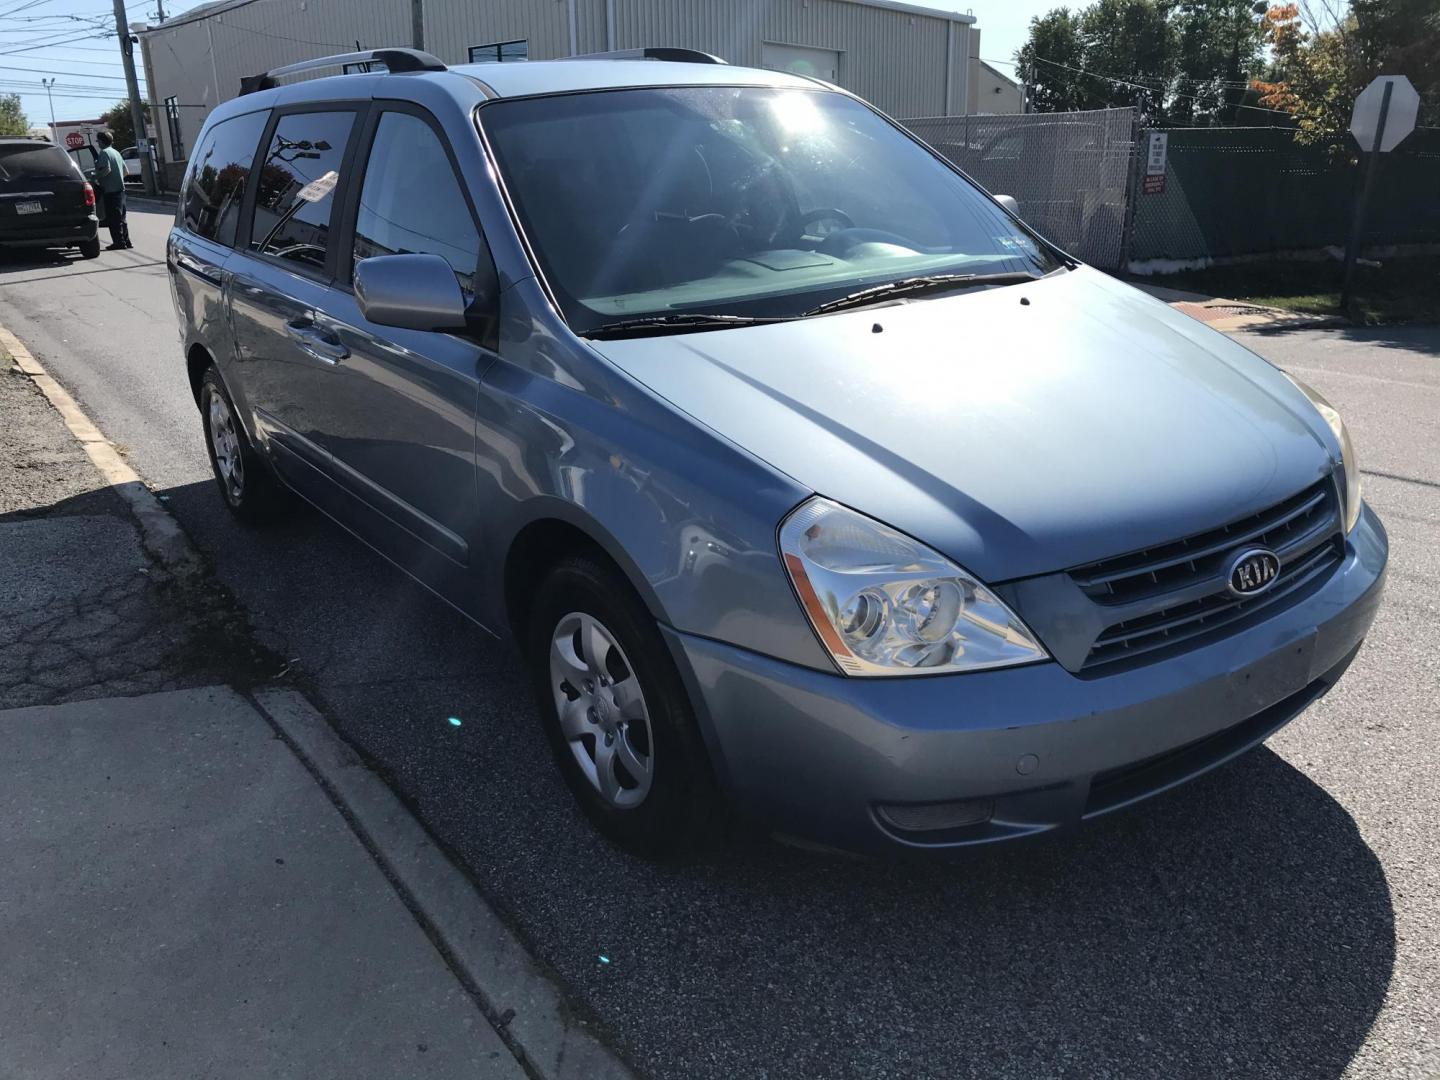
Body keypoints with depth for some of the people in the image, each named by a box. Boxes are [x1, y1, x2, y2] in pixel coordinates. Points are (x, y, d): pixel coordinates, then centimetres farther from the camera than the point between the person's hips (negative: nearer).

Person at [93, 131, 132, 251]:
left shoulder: (104, 152, -9)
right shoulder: (116, 152, 17)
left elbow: (107, 169, -22)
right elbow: (125, 171, 20)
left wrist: (97, 177, -12)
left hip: (110, 190, -9)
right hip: (120, 189, 9)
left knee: (113, 218, -6)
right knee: (121, 217, 13)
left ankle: (119, 242, -6)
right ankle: (126, 241, 15)